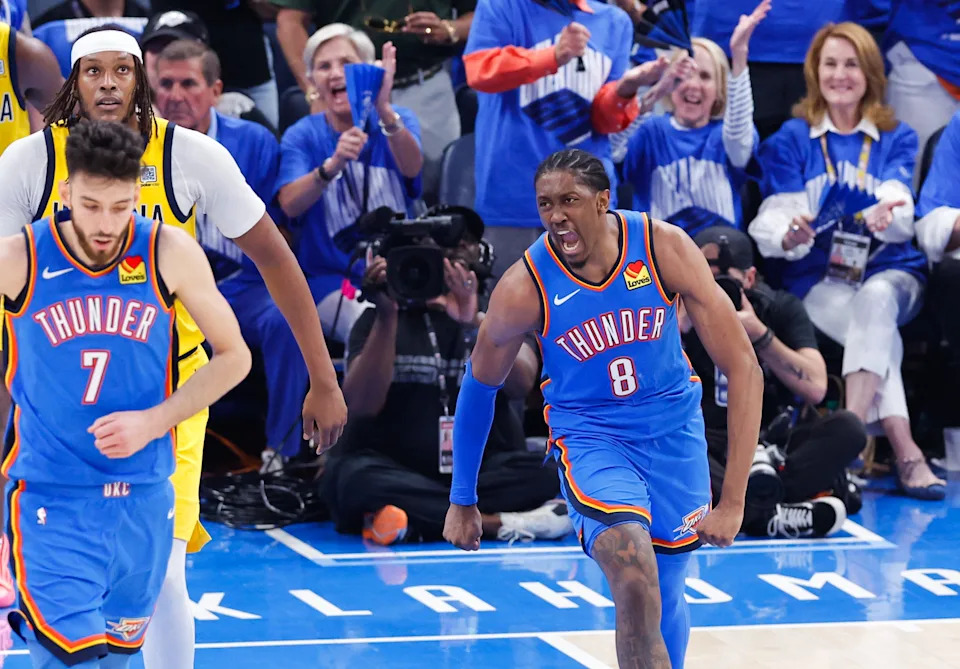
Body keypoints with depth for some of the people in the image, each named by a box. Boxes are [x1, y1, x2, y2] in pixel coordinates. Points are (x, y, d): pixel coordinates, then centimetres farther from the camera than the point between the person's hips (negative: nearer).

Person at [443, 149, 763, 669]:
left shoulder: (664, 247, -19)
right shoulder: (524, 287, -19)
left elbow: (742, 367, -17)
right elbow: (479, 386, 0)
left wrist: (733, 500, -23)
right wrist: (462, 501, 9)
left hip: (674, 426, 2)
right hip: (590, 434, -2)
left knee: (665, 595, 14)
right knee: (635, 583, -27)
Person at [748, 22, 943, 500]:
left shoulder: (897, 138, 12)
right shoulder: (790, 140, 9)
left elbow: (899, 208, -8)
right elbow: (776, 216, -5)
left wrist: (885, 217, -34)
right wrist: (789, 234, -31)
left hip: (890, 271, 1)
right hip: (817, 279, -1)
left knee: (876, 300, -36)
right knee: (881, 334, -32)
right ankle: (905, 455, -42)